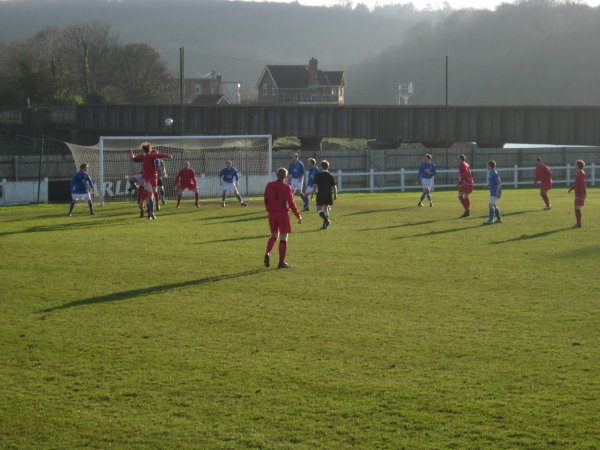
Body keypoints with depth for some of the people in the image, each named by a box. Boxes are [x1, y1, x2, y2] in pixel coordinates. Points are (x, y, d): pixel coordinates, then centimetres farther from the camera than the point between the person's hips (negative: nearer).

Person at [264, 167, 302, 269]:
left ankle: (267, 253, -6)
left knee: (274, 235, 19)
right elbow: (291, 203, -14)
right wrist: (298, 215, -8)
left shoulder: (269, 185, 3)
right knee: (283, 238, 3)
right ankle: (281, 262, 4)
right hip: (283, 214, -4)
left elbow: (266, 200, 9)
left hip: (272, 213, 4)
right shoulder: (286, 187, -11)